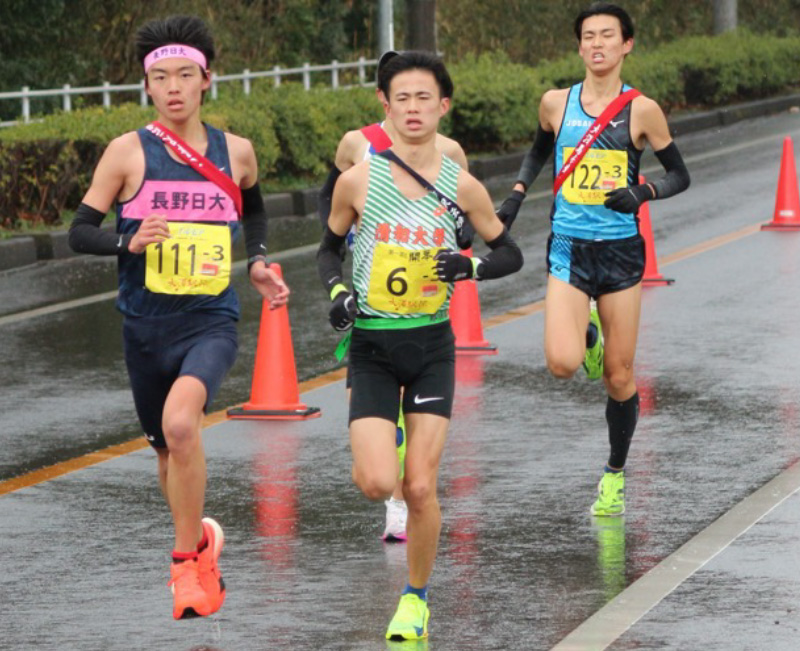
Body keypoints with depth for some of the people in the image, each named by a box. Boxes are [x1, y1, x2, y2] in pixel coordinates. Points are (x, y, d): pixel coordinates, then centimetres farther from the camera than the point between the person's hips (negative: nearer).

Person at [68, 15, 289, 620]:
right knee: (169, 451, 15)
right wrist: (129, 241, -22)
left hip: (212, 322, -1)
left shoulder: (236, 151, 3)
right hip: (147, 325, 1)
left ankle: (188, 558, -14)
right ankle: (202, 541, 44)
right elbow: (80, 230, -3)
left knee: (180, 422, -28)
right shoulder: (128, 152, -4)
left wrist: (258, 262, 8)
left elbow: (254, 210, 25)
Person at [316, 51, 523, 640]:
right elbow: (329, 248, 10)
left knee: (420, 488, -4)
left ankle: (416, 598, 18)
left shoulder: (461, 186, -4)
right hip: (372, 349, 0)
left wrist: (470, 266, -12)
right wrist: (338, 292, -9)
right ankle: (380, 448, 24)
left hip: (433, 347, 0)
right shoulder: (358, 181, -5)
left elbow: (511, 253, 8)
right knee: (377, 484, -15)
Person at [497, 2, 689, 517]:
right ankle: (588, 335, 18)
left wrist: (642, 193, -15)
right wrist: (516, 198, 8)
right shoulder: (556, 103, 2)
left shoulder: (642, 110, -4)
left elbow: (679, 175, 4)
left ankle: (616, 475, 24)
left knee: (619, 377, 4)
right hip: (569, 248, 1)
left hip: (621, 250, -1)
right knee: (562, 363, -19)